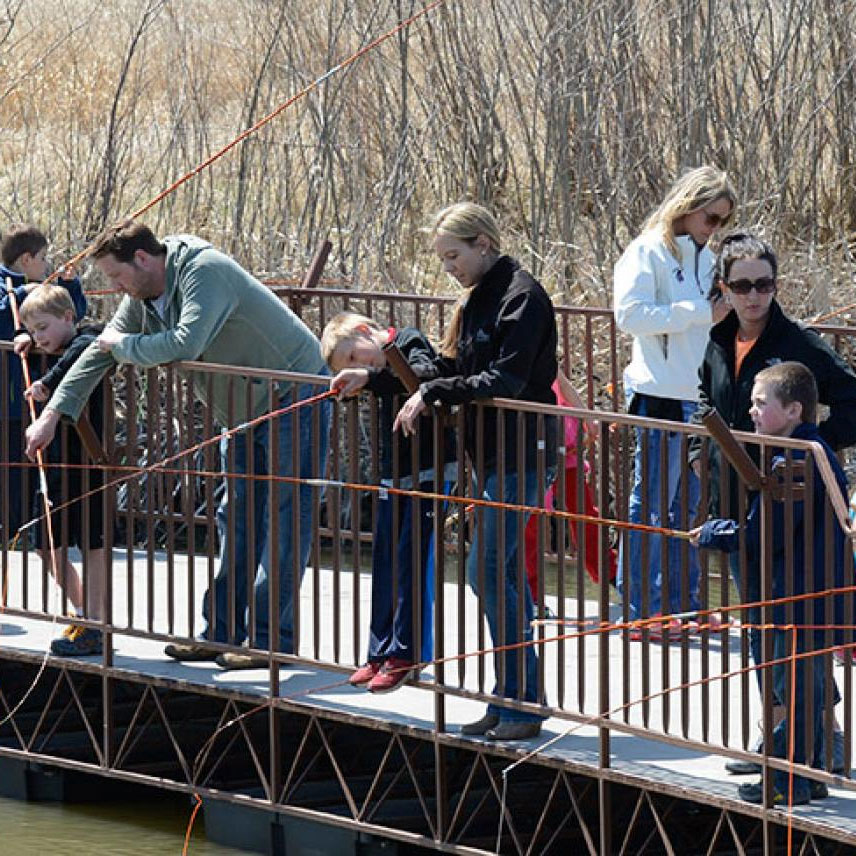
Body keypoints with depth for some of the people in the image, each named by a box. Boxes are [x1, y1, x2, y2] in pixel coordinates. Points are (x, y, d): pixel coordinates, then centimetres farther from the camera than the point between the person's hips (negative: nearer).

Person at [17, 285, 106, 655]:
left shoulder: (85, 343, -13)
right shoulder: (60, 352, 12)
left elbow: (85, 347, -38)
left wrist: (49, 381, -38)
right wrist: (28, 340, 13)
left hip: (86, 465, -9)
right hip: (57, 465, 9)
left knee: (92, 545, -2)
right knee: (47, 545, 13)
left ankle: (93, 628, 2)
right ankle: (82, 614, 26)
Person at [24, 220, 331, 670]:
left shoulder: (205, 272, -27)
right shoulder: (143, 295, 1)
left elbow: (185, 344, -40)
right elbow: (100, 351, 6)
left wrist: (122, 344, -23)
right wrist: (53, 413, -1)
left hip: (294, 397, -10)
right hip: (244, 409, 10)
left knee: (286, 519, -9)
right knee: (236, 519, 11)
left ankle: (272, 639, -9)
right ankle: (220, 633, 15)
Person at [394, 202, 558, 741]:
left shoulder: (521, 297, -14)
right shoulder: (478, 299, 15)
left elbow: (504, 382, -22)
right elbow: (454, 368, 16)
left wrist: (432, 392, -18)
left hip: (521, 454, -10)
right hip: (493, 454, 10)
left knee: (488, 570, -11)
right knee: (503, 572, 11)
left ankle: (522, 703, -6)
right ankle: (512, 701, 16)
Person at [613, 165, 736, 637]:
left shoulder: (705, 258, 16)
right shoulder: (647, 252, -7)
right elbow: (630, 314, -20)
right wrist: (700, 312, -20)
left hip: (699, 399, 8)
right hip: (659, 397, -8)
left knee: (688, 506, 14)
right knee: (651, 506, -3)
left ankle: (682, 603, 22)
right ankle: (640, 610, 1)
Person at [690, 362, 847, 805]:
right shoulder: (819, 453, 12)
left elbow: (759, 534, -21)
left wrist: (711, 533, -6)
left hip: (800, 597, -10)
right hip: (820, 594, 10)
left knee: (794, 689, -2)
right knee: (806, 686, 16)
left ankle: (787, 781, 4)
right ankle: (809, 775, 23)